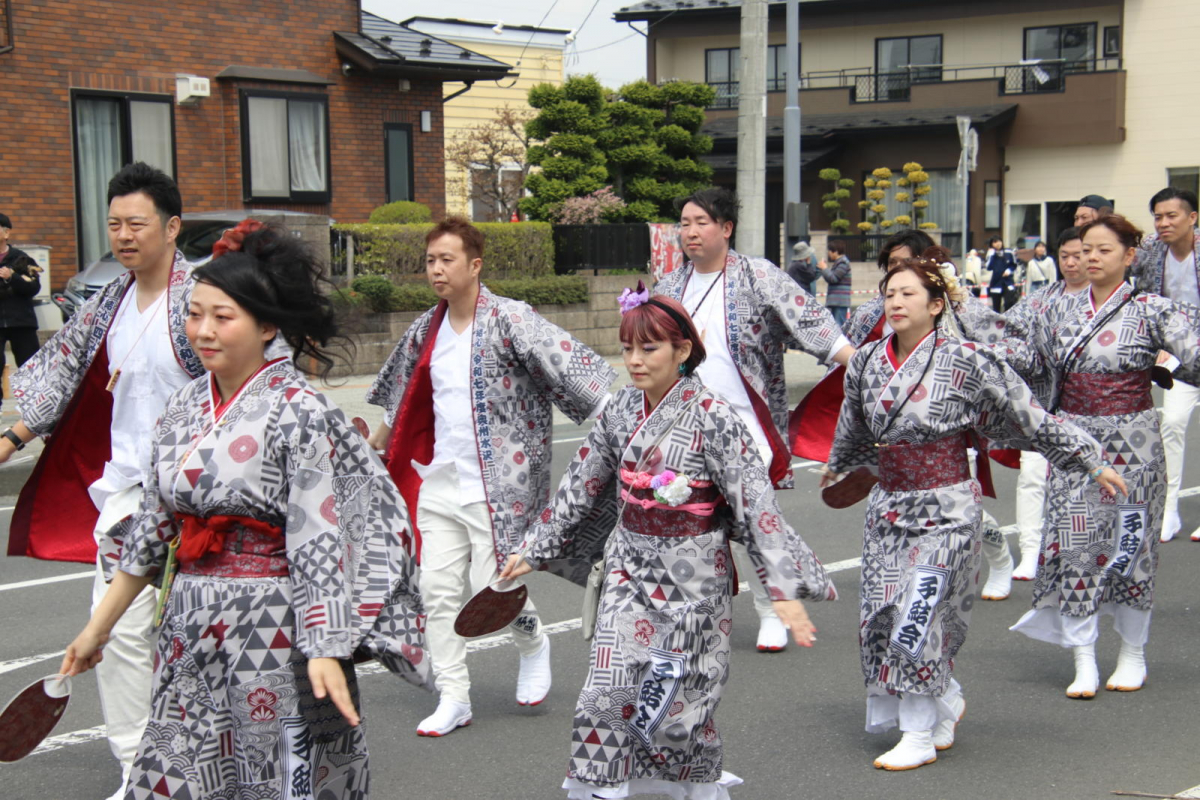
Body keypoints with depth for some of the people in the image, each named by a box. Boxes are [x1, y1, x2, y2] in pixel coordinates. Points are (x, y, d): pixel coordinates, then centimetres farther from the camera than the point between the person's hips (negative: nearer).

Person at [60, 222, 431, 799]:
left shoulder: (298, 412, -12)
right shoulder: (184, 408, 7)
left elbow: (319, 538, -16)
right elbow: (153, 525, 15)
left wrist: (325, 650, -23)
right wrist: (99, 625, 18)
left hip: (272, 628, -6)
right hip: (191, 628, 6)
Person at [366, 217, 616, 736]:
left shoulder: (509, 320, -11)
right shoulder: (427, 330, 9)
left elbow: (569, 364, -18)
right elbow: (400, 400, 26)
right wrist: (376, 444, 35)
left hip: (497, 486, -6)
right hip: (439, 481, 6)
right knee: (437, 589, 3)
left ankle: (533, 642, 27)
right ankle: (453, 699, 15)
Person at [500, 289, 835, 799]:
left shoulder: (712, 418, -15)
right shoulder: (622, 411, 1)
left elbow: (757, 503, -17)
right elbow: (580, 485, 13)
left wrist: (785, 590, -21)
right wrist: (535, 549, 17)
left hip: (691, 576, -4)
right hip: (631, 569, 4)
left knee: (680, 699, 5)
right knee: (608, 691, -1)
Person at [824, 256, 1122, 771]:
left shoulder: (966, 362, -11)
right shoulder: (865, 364, 4)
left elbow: (1031, 420, -4)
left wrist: (1091, 462, -1)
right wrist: (837, 467, 41)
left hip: (946, 508, -5)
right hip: (887, 504, 5)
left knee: (919, 614, -10)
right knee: (880, 615, 3)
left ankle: (920, 737, 5)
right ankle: (948, 700, 29)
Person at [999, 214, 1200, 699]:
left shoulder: (1150, 311, -5)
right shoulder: (1063, 312, 8)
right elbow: (1025, 355, 13)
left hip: (1130, 444, -3)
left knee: (1129, 545, 6)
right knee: (1073, 544, -1)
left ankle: (1133, 654, 24)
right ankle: (1084, 662, 7)